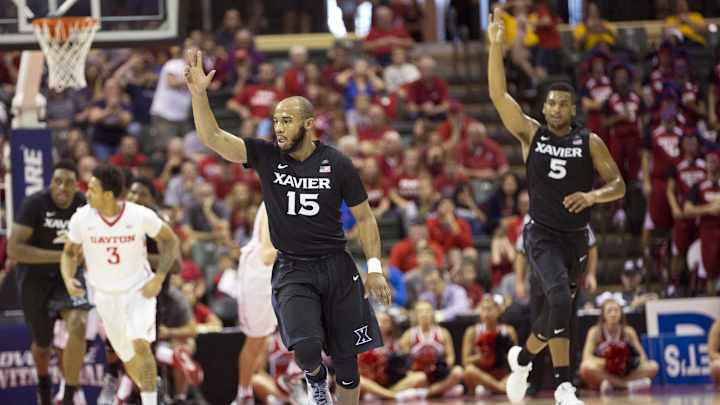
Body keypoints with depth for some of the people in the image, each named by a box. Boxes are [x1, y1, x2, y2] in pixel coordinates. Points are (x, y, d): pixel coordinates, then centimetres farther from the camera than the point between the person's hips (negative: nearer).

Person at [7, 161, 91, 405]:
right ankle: (44, 384, 49)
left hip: (67, 275, 2)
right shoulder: (35, 203, -21)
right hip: (34, 278, -2)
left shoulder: (83, 204, -8)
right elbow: (13, 249, -27)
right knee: (42, 343, 13)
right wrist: (60, 256, -31)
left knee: (78, 325, -25)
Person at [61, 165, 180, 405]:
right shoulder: (81, 219, -13)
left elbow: (170, 241, -2)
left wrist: (159, 278, -11)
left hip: (139, 291, -3)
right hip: (106, 296, 3)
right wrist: (68, 279, -16)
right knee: (128, 357, 9)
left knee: (140, 345, -24)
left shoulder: (141, 216, -19)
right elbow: (70, 252, 3)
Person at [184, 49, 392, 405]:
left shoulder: (337, 164, -4)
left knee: (346, 358, 5)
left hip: (336, 268, 1)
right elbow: (213, 137, -12)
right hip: (292, 270, -1)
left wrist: (374, 268, -3)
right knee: (305, 347, -22)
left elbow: (364, 217, 3)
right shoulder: (266, 156, -3)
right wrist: (199, 94, -26)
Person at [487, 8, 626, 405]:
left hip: (575, 237, 3)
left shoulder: (589, 142, 2)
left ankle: (522, 357, 38)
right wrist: (496, 45, -21)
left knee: (550, 310, 9)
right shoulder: (531, 134, 0)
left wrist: (593, 196, -22)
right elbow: (498, 94, -11)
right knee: (560, 301, -24)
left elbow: (618, 185, 0)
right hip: (542, 234, -3)